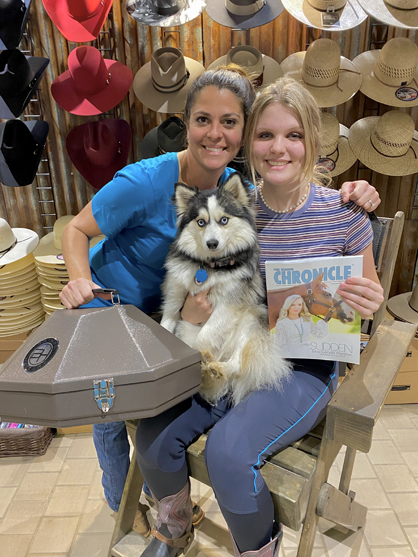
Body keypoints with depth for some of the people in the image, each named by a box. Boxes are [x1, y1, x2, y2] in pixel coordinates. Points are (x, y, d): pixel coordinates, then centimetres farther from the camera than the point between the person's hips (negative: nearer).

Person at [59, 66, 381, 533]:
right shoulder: (145, 181, -29)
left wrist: (349, 196, -30)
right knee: (109, 411, 10)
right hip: (104, 306, -3)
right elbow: (77, 229, -18)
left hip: (158, 309, 4)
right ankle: (120, 502, 44)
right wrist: (80, 279, -37)